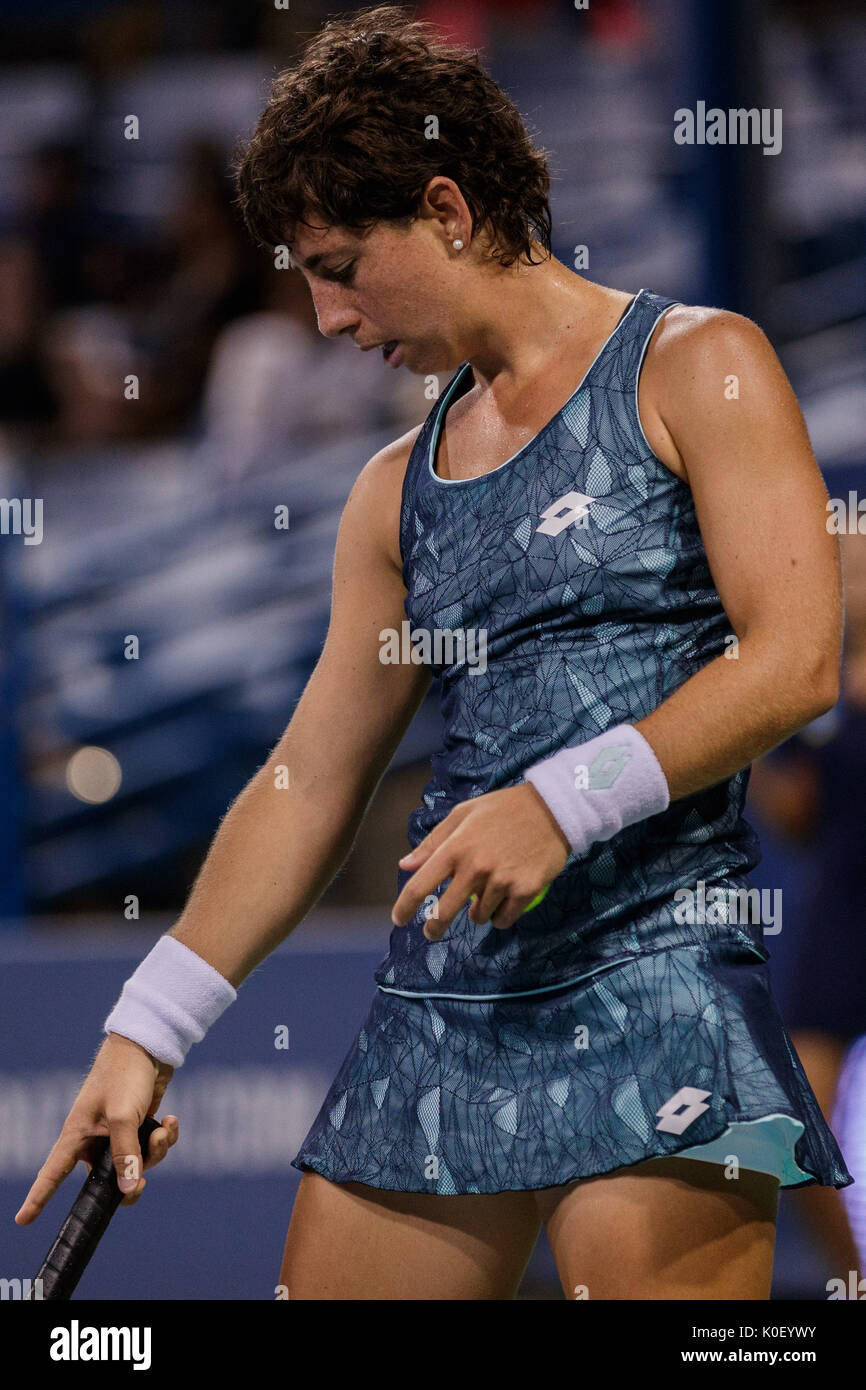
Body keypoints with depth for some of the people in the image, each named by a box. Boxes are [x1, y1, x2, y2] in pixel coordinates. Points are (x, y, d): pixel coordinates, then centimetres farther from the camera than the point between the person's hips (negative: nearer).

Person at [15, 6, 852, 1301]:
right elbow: (307, 783, 21)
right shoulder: (397, 491, 19)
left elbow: (795, 659, -9)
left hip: (653, 968, -6)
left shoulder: (696, 369, 1)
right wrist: (146, 1032, 17)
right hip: (437, 1001, 6)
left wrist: (567, 802, -18)